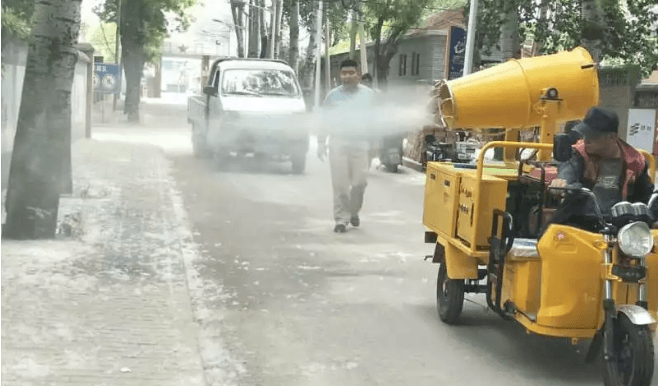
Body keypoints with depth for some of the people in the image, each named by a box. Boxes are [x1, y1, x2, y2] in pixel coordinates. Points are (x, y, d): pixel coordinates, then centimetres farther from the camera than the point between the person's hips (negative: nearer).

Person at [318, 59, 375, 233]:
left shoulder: (367, 94, 8)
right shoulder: (333, 95, 8)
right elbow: (325, 121, 11)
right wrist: (321, 143, 5)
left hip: (360, 145, 0)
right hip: (338, 145, 0)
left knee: (359, 183, -1)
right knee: (340, 184, -4)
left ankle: (354, 212, 23)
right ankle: (341, 219, 1)